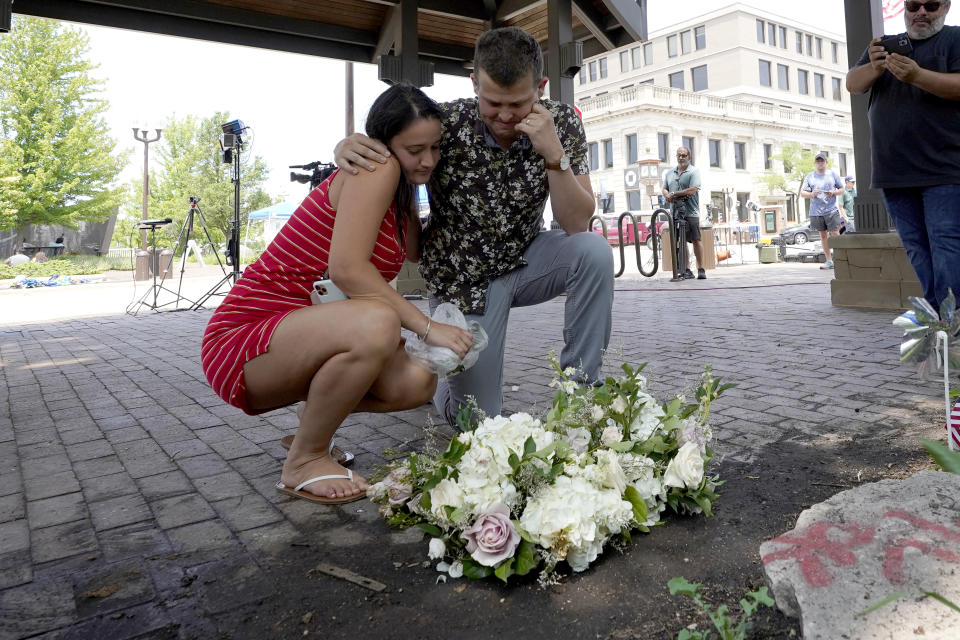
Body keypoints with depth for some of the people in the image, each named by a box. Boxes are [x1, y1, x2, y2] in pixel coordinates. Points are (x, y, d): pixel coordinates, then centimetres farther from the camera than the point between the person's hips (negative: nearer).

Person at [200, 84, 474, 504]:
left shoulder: (402, 196, 14)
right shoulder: (377, 168, -15)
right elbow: (347, 268, -27)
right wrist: (427, 327, -25)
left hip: (305, 337, 9)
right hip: (243, 340, -9)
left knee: (417, 383, -6)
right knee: (376, 324, -36)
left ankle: (311, 425, 19)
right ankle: (304, 461, -11)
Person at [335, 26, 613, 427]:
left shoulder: (561, 123, -14)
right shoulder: (445, 122, -21)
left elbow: (577, 225, -18)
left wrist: (555, 156, -34)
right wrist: (347, 148, -31)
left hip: (524, 260, 3)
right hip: (462, 277, -2)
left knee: (594, 252, -29)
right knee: (480, 417, -4)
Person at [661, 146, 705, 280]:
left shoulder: (694, 171, -2)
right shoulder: (670, 173, 17)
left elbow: (692, 190, -13)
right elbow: (664, 189, 20)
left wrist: (674, 194, -11)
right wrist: (667, 195, -3)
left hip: (690, 212, -5)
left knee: (696, 240, -5)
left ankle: (701, 269, 1)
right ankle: (686, 270, 10)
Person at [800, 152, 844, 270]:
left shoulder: (832, 174, 8)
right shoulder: (810, 176, 9)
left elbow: (842, 190, 11)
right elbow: (802, 193, 5)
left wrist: (834, 192, -10)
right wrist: (811, 194, -15)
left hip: (831, 210, -2)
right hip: (816, 211, 2)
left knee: (835, 234, -9)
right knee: (823, 235, 7)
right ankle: (829, 261, 13)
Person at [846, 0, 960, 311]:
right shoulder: (886, 45, 21)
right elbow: (853, 84, 7)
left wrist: (917, 76, -25)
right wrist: (874, 68, -14)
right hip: (894, 172, 5)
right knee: (917, 250, 3)